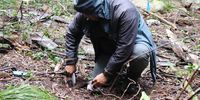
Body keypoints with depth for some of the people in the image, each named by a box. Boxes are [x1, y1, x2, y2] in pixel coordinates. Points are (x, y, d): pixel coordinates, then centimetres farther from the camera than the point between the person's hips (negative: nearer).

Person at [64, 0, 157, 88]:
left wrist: (107, 74, -31)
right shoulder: (84, 14, -19)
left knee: (141, 52, -38)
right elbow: (72, 33, -1)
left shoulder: (125, 11, -37)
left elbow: (125, 48, -36)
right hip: (108, 49, 5)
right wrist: (71, 62, -6)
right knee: (98, 82, -9)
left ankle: (133, 78, -5)